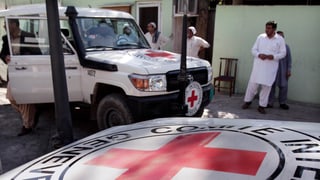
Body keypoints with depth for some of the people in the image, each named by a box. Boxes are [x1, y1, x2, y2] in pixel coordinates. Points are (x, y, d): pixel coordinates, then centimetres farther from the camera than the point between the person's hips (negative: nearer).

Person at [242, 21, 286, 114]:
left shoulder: (280, 39, 1)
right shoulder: (260, 37, 4)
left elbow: (283, 53, 2)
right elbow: (253, 49, 6)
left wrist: (273, 56, -17)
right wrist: (259, 55, -15)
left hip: (271, 67, -1)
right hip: (258, 65, 1)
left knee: (266, 86, 1)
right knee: (253, 83, 1)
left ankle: (262, 105, 12)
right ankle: (248, 101, 18)